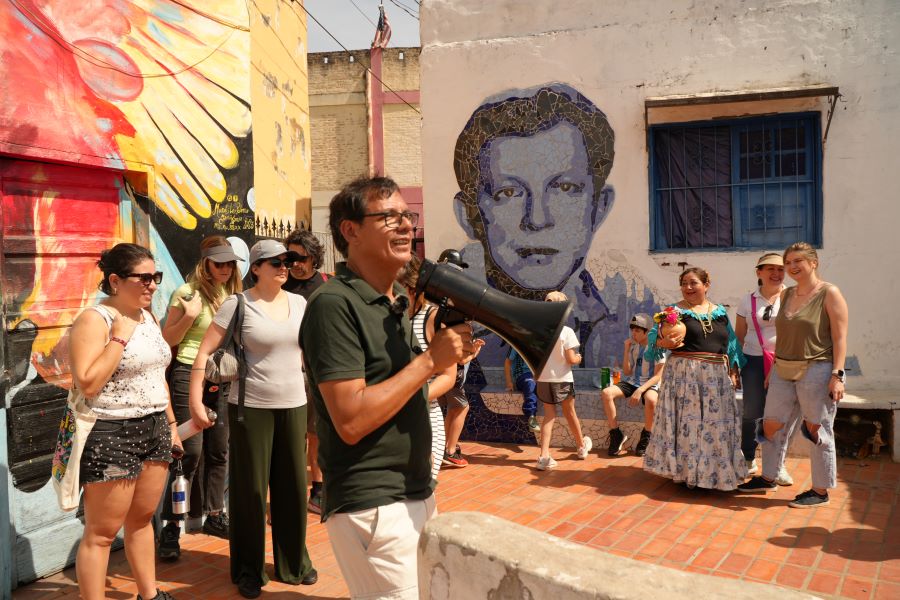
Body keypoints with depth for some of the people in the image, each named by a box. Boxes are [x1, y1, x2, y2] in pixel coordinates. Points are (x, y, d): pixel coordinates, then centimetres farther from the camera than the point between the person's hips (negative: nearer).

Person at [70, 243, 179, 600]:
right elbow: (87, 385, -23)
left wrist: (171, 423, 17)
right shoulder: (94, 320, -15)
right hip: (111, 436, -8)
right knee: (101, 533, 1)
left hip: (154, 430, 8)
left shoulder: (148, 316, 10)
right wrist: (120, 337, -22)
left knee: (141, 519, 19)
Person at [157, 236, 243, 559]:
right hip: (189, 376, -6)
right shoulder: (187, 292, -7)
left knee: (219, 451, 12)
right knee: (190, 451, -8)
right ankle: (171, 527, 2)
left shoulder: (232, 294, 10)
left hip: (221, 380, 6)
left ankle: (214, 514, 27)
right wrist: (189, 315, -18)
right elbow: (167, 339, -6)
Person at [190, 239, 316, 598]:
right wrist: (195, 401, -15)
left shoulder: (300, 303, 5)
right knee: (250, 489, 6)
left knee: (293, 486, 11)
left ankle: (293, 563, 29)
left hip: (294, 405, 4)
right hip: (251, 407, -4)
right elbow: (204, 352, -8)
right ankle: (249, 570, 22)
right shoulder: (237, 305, -8)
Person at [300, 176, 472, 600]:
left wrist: (449, 358, 3)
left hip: (417, 495, 9)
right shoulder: (333, 304, -17)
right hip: (371, 506, -9)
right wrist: (430, 359, -20)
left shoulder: (398, 299, 11)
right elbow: (351, 421, -24)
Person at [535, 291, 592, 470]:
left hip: (543, 379, 2)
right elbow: (571, 359, -15)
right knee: (570, 413, 17)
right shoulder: (566, 331, -14)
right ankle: (582, 446, 39)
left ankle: (544, 455, -7)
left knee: (549, 416, 8)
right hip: (562, 379, -2)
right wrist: (578, 358, 7)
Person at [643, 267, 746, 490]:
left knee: (717, 424, 6)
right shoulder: (675, 311, 0)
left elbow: (731, 344, 16)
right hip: (684, 374, -4)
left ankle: (716, 472, 19)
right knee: (686, 421, -2)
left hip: (717, 376, 4)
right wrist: (664, 343, -26)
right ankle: (686, 472, 8)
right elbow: (656, 338, -5)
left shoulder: (720, 312, 13)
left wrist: (732, 371, 8)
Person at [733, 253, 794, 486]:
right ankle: (748, 460, 22)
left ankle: (778, 465, 17)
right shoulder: (748, 301, 8)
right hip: (754, 361, 1)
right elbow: (739, 336, 12)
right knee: (751, 412, 2)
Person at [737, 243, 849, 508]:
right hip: (784, 371, 7)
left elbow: (840, 337, -11)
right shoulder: (787, 295, 12)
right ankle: (768, 478, 27)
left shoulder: (830, 294, -7)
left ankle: (820, 491, 14)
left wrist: (837, 375, -17)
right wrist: (774, 368, 16)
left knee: (818, 431, 2)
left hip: (816, 371, -7)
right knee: (771, 426, 11)